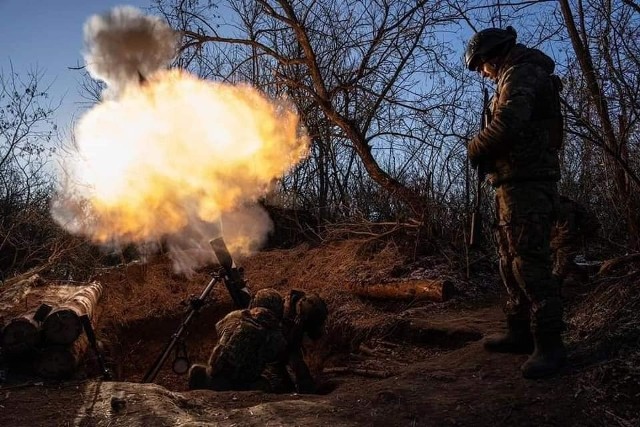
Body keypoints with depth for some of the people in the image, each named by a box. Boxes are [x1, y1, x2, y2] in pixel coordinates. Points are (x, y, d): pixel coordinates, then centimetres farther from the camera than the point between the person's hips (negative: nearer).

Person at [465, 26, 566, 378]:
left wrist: (475, 149, -10)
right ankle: (520, 332, 21)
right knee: (511, 263, 13)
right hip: (516, 184, 11)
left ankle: (549, 345, -5)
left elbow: (506, 125, -27)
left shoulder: (520, 74, -10)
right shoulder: (520, 76, 23)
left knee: (530, 263, -11)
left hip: (527, 185, -11)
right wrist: (488, 154, 7)